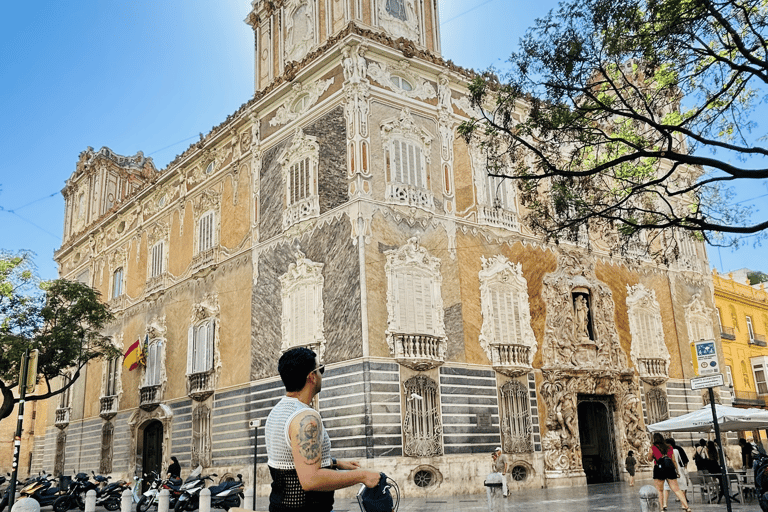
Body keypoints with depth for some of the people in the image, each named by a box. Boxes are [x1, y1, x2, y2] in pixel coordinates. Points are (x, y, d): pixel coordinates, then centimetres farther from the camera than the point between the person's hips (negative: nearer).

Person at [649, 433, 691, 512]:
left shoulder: (653, 447, 5)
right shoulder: (669, 447, 15)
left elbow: (650, 459, 16)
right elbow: (674, 460, 15)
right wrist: (677, 471, 22)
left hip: (659, 469, -4)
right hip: (670, 469, 4)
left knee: (659, 490, 6)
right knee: (676, 489, 4)